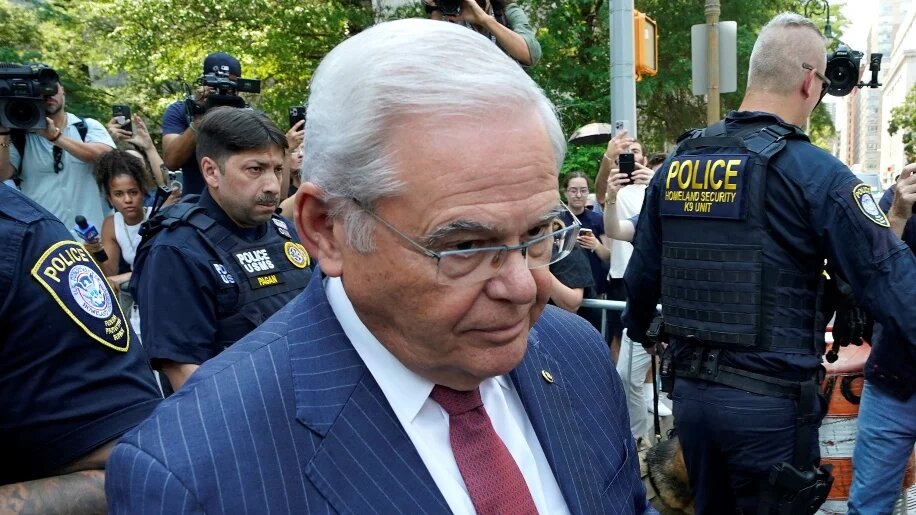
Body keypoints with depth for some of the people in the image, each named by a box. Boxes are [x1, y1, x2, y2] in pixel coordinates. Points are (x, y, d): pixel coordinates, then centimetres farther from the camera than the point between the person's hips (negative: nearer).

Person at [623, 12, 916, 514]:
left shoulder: (675, 165, 4)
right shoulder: (815, 171, -13)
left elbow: (641, 274, 11)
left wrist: (638, 331, 30)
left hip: (689, 388, 6)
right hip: (768, 398, -5)